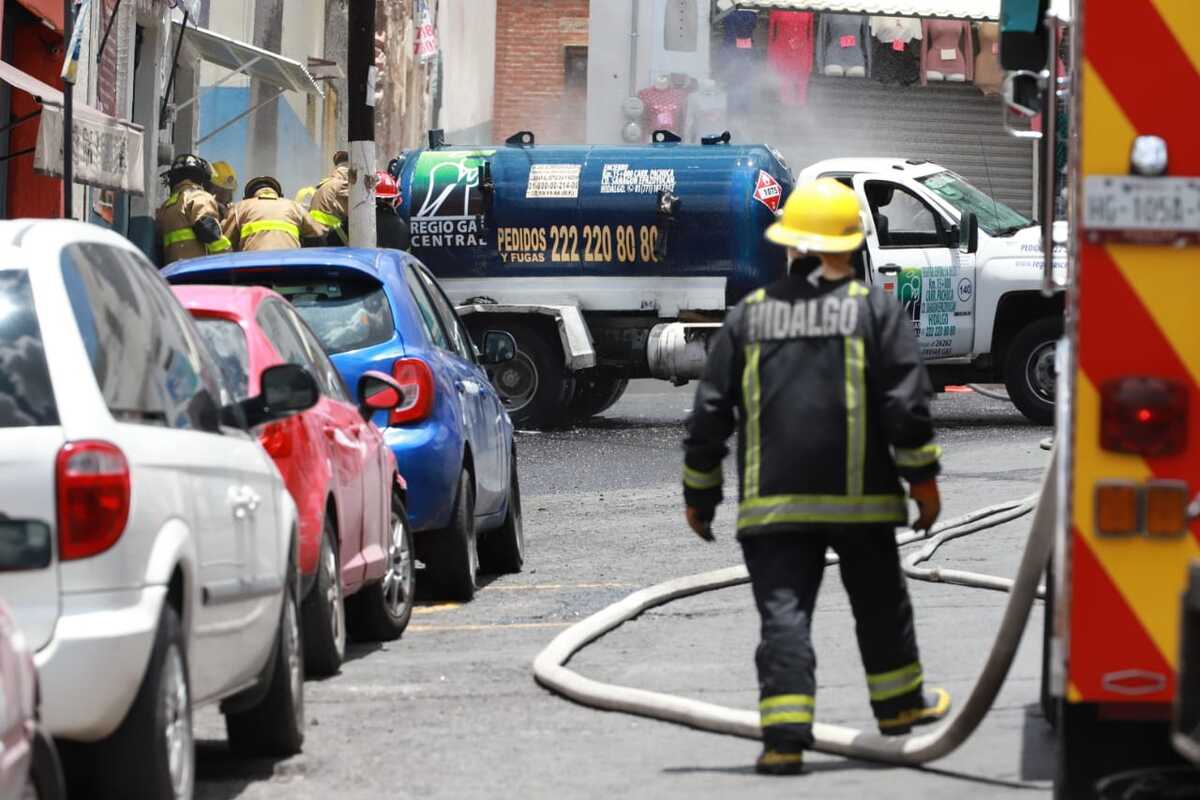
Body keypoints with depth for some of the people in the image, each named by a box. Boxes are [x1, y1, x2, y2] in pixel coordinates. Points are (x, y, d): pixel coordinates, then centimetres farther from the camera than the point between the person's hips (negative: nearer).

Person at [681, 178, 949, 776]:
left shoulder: (748, 315, 5)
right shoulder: (875, 310, 0)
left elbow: (710, 410, 6)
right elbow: (907, 402, -5)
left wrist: (699, 492, 14)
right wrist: (923, 478, 3)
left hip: (773, 499, 0)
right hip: (859, 494, 0)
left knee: (783, 611, -4)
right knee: (878, 601, 19)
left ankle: (784, 734, -15)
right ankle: (898, 702, 36)